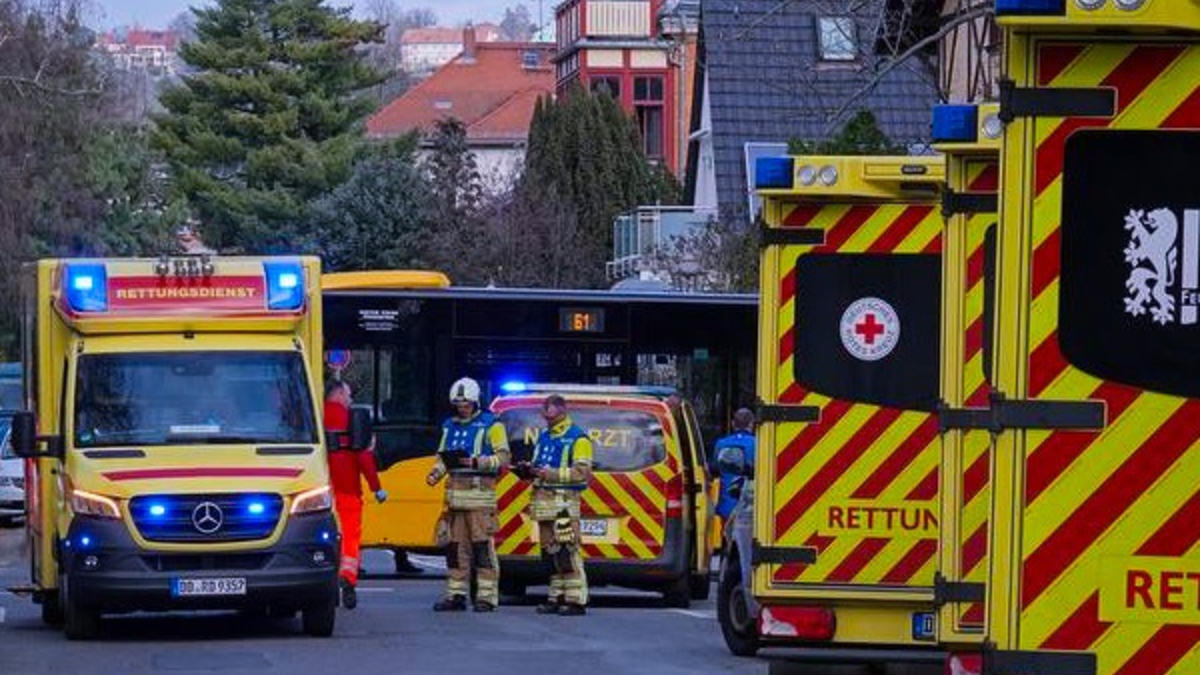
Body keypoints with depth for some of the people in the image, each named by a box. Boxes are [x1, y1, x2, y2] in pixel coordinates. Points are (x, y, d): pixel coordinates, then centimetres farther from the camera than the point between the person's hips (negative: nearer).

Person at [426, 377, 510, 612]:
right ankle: (456, 594, 11)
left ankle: (486, 596, -8)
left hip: (480, 493, -6)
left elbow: (503, 457, -6)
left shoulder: (490, 425, 0)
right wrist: (435, 473, 5)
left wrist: (477, 462, -18)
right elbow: (443, 456, 25)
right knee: (455, 545, 6)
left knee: (482, 545, -9)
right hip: (455, 493, 6)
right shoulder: (450, 426, 20)